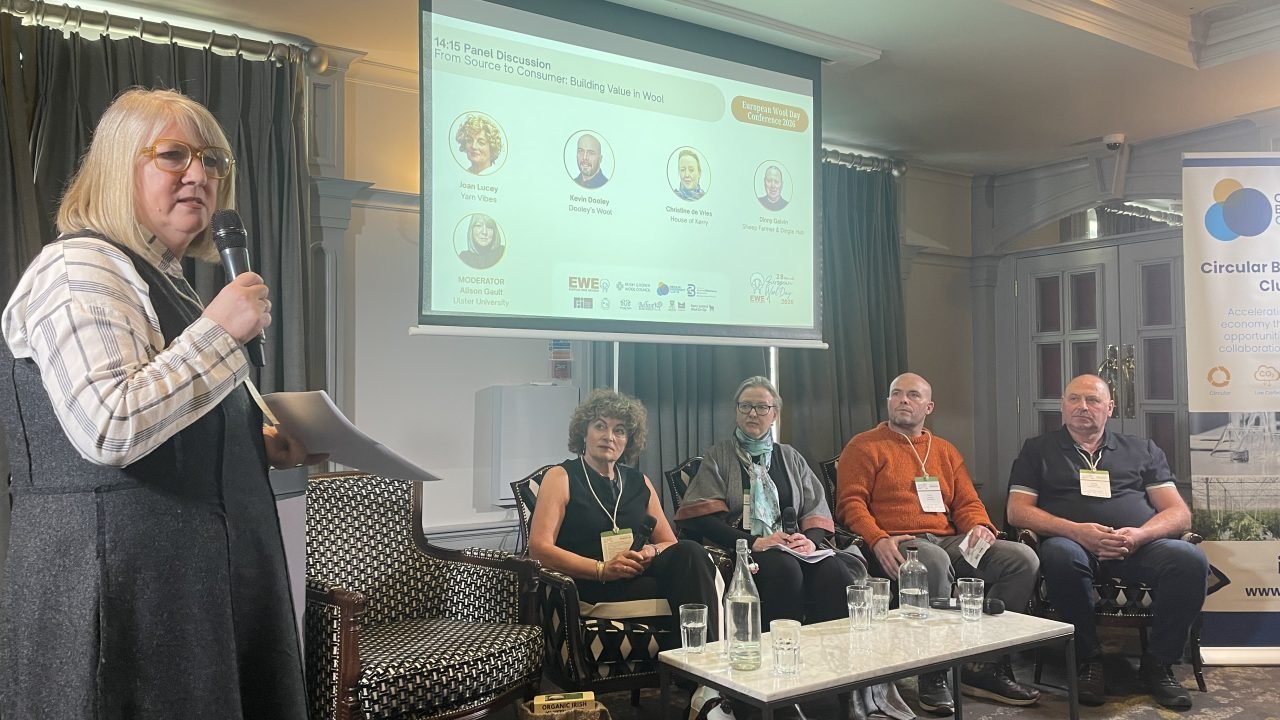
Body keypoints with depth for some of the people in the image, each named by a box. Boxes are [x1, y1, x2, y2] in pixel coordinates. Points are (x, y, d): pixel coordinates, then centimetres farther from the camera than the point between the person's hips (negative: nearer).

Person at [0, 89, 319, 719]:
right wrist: (219, 330, -19)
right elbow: (108, 431, -26)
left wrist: (260, 447, 11)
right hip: (123, 589, -10)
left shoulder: (163, 281, 19)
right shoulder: (80, 268, -12)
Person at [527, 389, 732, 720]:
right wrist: (603, 569, -19)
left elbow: (670, 542, 19)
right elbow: (540, 548, -7)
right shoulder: (561, 478, 5)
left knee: (690, 552, -29)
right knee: (679, 593, -31)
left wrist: (653, 552, -8)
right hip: (593, 586, -4)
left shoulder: (639, 482, 20)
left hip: (643, 573, 5)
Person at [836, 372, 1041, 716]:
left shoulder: (945, 451, 25)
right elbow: (850, 503, -2)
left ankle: (983, 664, -12)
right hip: (898, 547, -6)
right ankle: (934, 675, -25)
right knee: (934, 560, -39)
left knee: (1023, 558, -15)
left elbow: (967, 502, 21)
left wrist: (980, 527, -3)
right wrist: (878, 540, -20)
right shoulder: (864, 447, 8)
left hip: (949, 543, 6)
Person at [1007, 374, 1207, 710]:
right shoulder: (1038, 450, 18)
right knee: (1060, 555, -38)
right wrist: (1075, 530, -12)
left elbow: (1179, 514, 12)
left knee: (1191, 559, -29)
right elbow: (1017, 510, 6)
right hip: (1072, 542, -2)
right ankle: (1088, 660, -17)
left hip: (1140, 544, 2)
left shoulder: (1142, 450, 22)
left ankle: (1158, 663, -9)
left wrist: (1139, 535, -11)